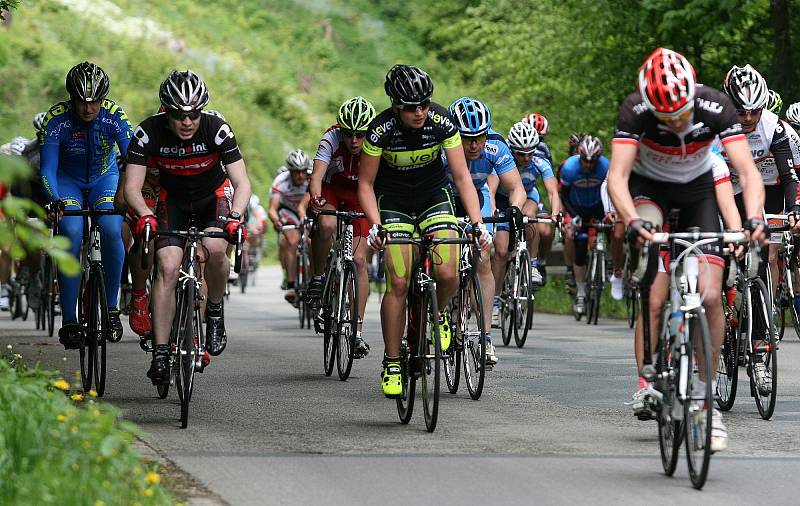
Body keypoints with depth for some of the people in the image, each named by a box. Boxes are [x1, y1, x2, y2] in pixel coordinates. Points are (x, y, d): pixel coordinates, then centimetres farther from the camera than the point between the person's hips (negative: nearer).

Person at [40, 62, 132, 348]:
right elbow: (47, 169, -28)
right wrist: (54, 201, -47)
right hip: (67, 181, -1)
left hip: (104, 178, 1)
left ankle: (112, 308, -12)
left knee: (111, 229, -28)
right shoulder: (56, 118, -26)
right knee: (71, 233, -28)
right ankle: (69, 320, -23)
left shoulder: (114, 116, -23)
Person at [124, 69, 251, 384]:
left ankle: (215, 313, -5)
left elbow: (242, 183, -27)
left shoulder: (217, 129, -26)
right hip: (173, 200, 1)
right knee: (167, 267, -18)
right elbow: (132, 186, -26)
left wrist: (235, 216, -47)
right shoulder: (149, 132, -24)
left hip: (214, 196, -1)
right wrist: (145, 216, -46)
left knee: (215, 248, -31)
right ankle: (160, 353, -14)